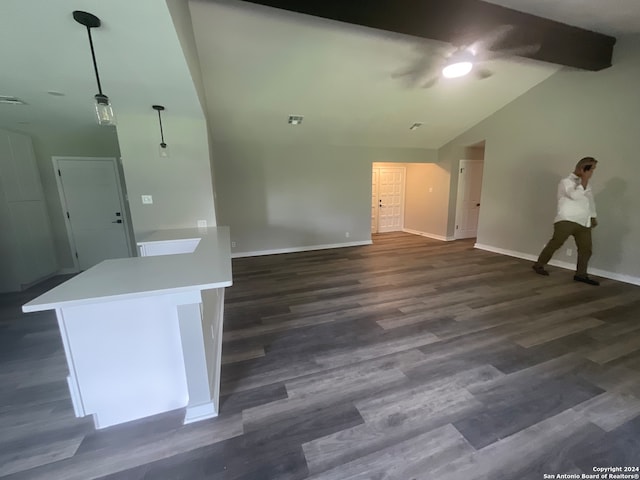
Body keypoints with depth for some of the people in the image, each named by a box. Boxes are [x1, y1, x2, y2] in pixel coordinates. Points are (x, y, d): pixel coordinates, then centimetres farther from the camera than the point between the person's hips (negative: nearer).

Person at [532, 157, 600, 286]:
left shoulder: (586, 184, 21)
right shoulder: (566, 182, -2)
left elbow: (591, 201, 29)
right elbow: (575, 195, -18)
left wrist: (593, 216, 22)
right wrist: (584, 180, -11)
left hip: (583, 222, 7)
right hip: (566, 220, -7)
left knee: (586, 248, 3)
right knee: (555, 243, -10)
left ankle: (581, 274, 12)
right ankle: (539, 265, 2)